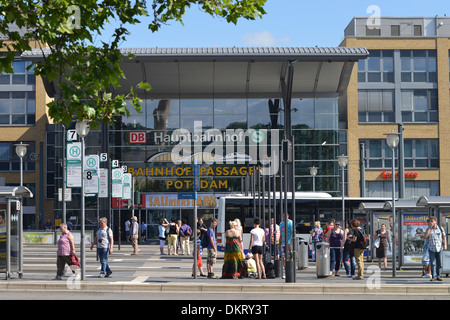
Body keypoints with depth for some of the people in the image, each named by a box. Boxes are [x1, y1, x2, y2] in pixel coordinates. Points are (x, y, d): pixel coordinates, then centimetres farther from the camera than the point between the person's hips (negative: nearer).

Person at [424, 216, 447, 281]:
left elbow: (444, 237, 8)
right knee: (433, 263, -4)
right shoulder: (429, 229, 8)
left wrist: (445, 245, -6)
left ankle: (438, 276, 9)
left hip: (439, 248, 0)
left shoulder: (440, 229, 7)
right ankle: (434, 276, -1)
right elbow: (426, 236, -8)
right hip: (431, 248, 0)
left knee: (439, 263, 1)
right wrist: (430, 227, -10)